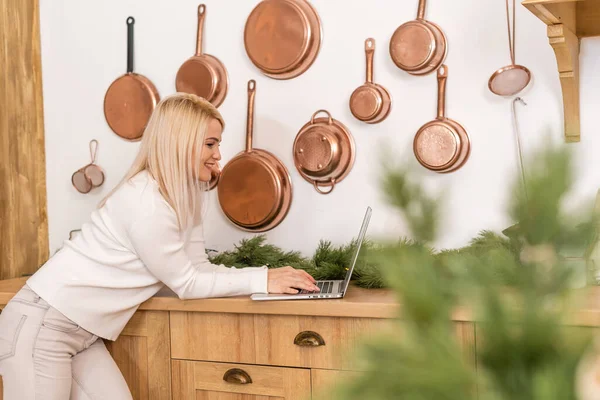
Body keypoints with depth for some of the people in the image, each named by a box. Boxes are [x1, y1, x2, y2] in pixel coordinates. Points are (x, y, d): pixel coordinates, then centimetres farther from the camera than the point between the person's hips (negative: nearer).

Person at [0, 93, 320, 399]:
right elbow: (187, 283, -15)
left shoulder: (186, 193, 4)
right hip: (42, 326, -9)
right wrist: (262, 280, -12)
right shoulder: (146, 202, -24)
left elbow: (197, 268, 4)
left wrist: (270, 276, -6)